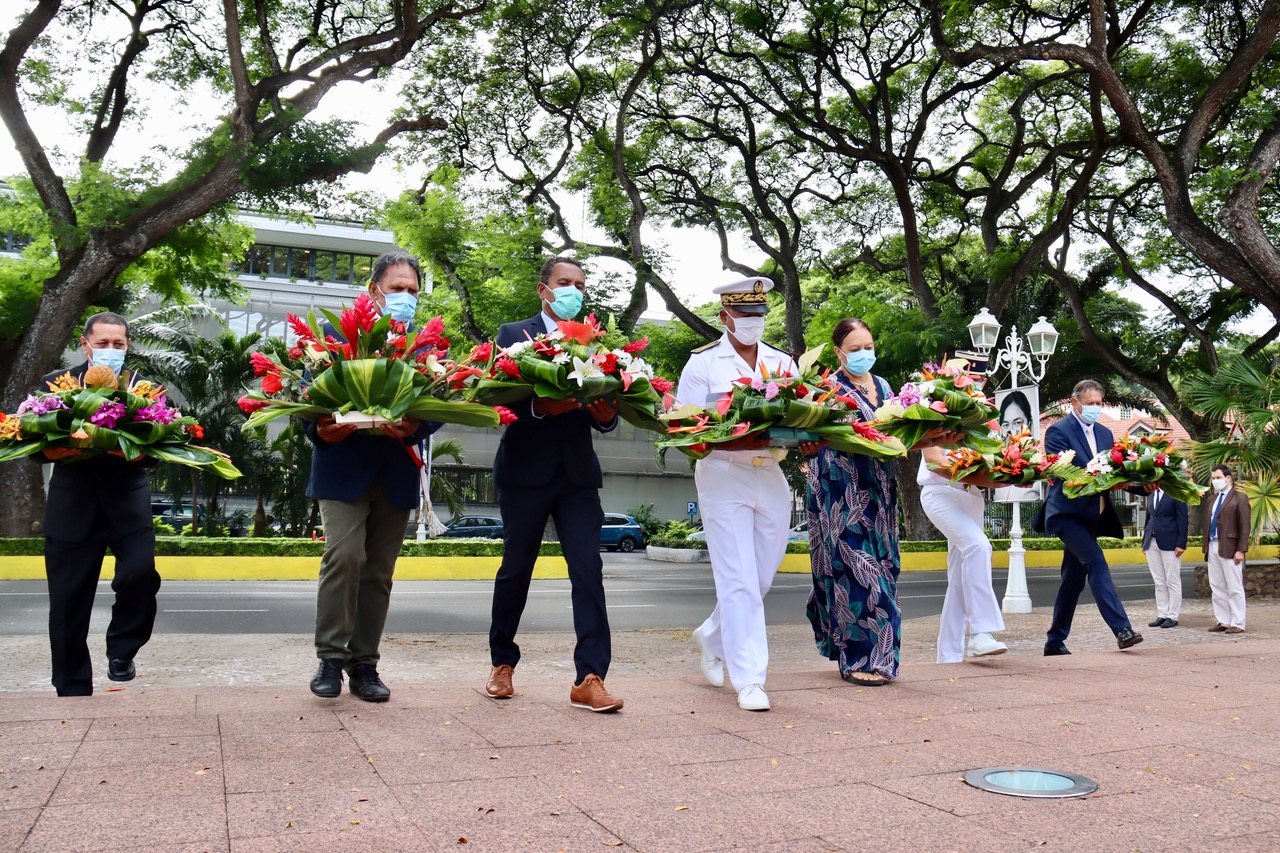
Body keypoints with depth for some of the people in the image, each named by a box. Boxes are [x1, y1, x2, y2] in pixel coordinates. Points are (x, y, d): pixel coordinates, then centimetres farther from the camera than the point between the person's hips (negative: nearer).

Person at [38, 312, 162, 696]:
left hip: (128, 503, -1)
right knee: (68, 605, 5)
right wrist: (54, 451, -22)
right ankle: (73, 691, 21)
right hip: (72, 507, 1)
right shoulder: (55, 383, 6)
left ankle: (121, 650, 7)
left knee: (141, 573, -21)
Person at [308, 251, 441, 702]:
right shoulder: (336, 333, 4)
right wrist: (320, 429, -21)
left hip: (397, 473, 3)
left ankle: (364, 664, 17)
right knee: (344, 554, -16)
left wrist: (414, 428, -21)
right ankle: (331, 657, -1)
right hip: (344, 466, -2)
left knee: (379, 572, 7)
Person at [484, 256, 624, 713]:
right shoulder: (513, 334, 2)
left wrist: (607, 414, -16)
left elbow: (602, 417, 6)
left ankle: (589, 679, -3)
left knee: (589, 572, -5)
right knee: (515, 571, 10)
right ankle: (502, 664, 28)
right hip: (525, 471, -2)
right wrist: (539, 406, -25)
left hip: (577, 474, 3)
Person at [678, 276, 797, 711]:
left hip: (772, 478, 5)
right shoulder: (703, 362, 1)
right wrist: (736, 440, -22)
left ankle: (712, 638, 37)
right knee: (738, 580, -7)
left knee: (761, 578, 12)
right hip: (723, 478, -5)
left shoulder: (783, 362, 13)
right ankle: (749, 679, 1)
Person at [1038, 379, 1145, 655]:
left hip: (1090, 516, 8)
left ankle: (1055, 642, 16)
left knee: (1074, 578, 9)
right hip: (1067, 513, -8)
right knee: (1096, 562, -22)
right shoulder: (1058, 432, -8)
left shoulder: (1104, 434, 15)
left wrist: (1142, 485, -9)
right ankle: (1121, 629, -25)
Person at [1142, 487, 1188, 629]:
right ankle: (1162, 615, 13)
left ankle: (1172, 617, 7)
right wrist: (1144, 541, 12)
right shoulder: (1151, 494, 14)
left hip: (1169, 543, -6)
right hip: (1152, 542, 6)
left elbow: (1182, 519, -7)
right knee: (1159, 582, 8)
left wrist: (1181, 544, -13)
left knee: (1172, 582, 2)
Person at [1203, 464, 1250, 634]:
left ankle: (1237, 624, 4)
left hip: (1229, 548, -7)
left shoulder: (1239, 498, -3)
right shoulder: (1211, 500, 16)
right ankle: (1223, 621, 16)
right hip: (1213, 547, 7)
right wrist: (1206, 547, 10)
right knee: (1217, 587, 9)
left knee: (1234, 588, -2)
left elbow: (1244, 526, -8)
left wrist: (1241, 550, -14)